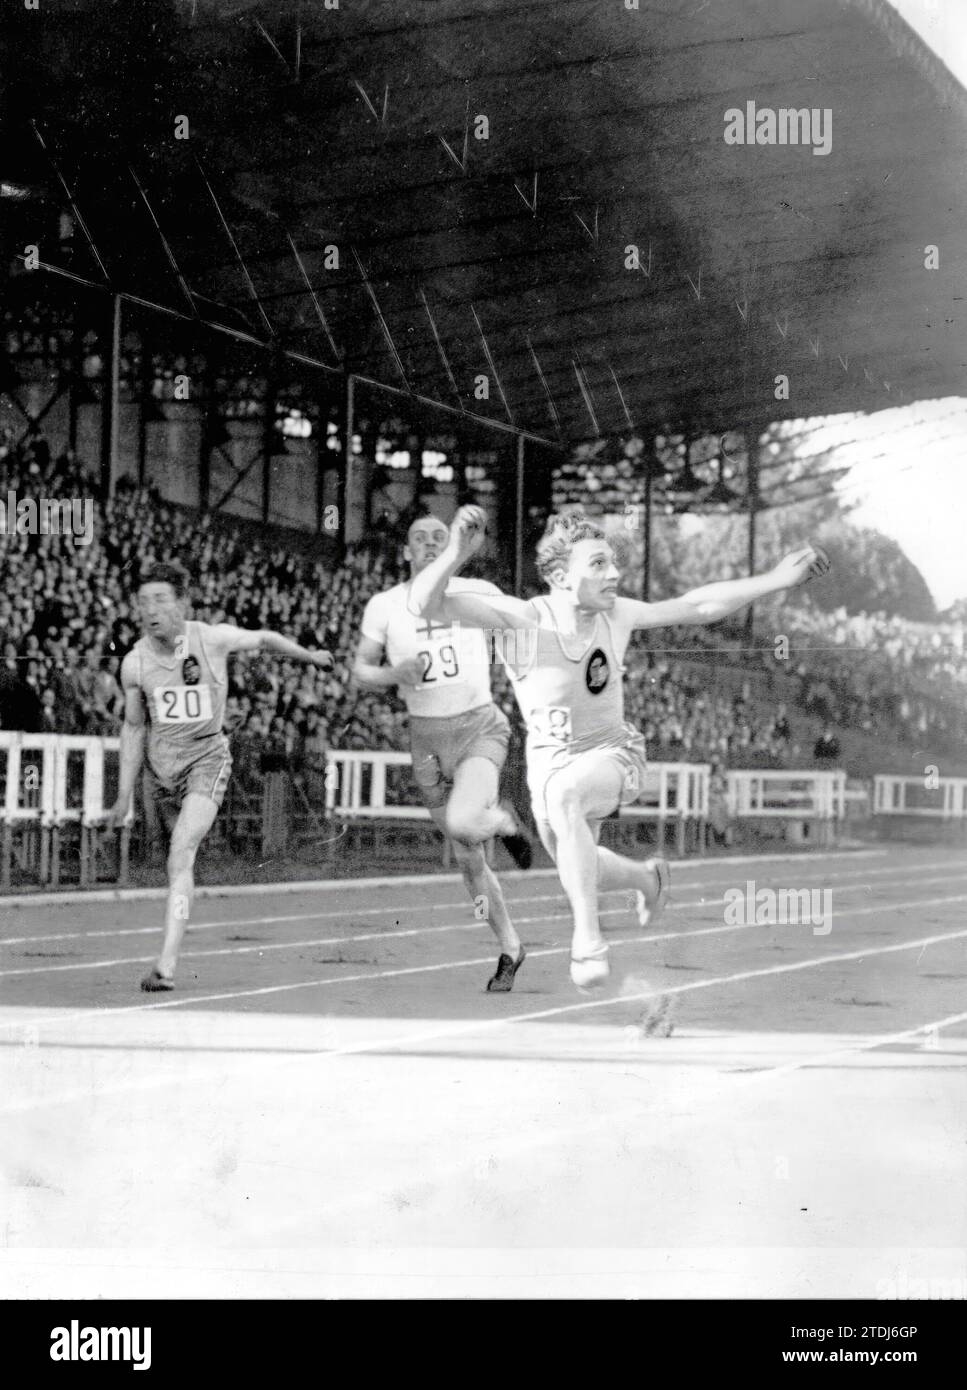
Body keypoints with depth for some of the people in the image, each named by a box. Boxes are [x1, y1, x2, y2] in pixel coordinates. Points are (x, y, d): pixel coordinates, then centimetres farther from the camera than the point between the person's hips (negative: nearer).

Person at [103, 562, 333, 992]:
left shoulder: (212, 639, -13)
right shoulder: (135, 663, -6)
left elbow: (264, 639, 8)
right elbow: (133, 726, 7)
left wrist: (311, 657, 20)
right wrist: (124, 796, 7)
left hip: (206, 758, -3)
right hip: (159, 766, 3)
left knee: (181, 851, -21)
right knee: (180, 857, 14)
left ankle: (166, 965, -29)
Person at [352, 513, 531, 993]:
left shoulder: (478, 594, -2)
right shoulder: (385, 606, -1)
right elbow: (360, 669, 4)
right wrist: (396, 674, -16)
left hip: (479, 726, -2)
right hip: (426, 736, 2)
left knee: (461, 823, -30)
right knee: (468, 861, 8)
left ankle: (504, 822, 5)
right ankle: (510, 948, 25)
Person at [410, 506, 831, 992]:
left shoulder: (616, 615, -18)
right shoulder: (523, 618, -26)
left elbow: (700, 605, -5)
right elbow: (427, 604, -38)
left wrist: (778, 579, -8)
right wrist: (454, 555, -58)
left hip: (614, 753, -2)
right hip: (549, 758, 2)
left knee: (564, 792, -37)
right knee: (575, 869, 21)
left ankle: (588, 939, -35)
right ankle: (646, 877, 57)